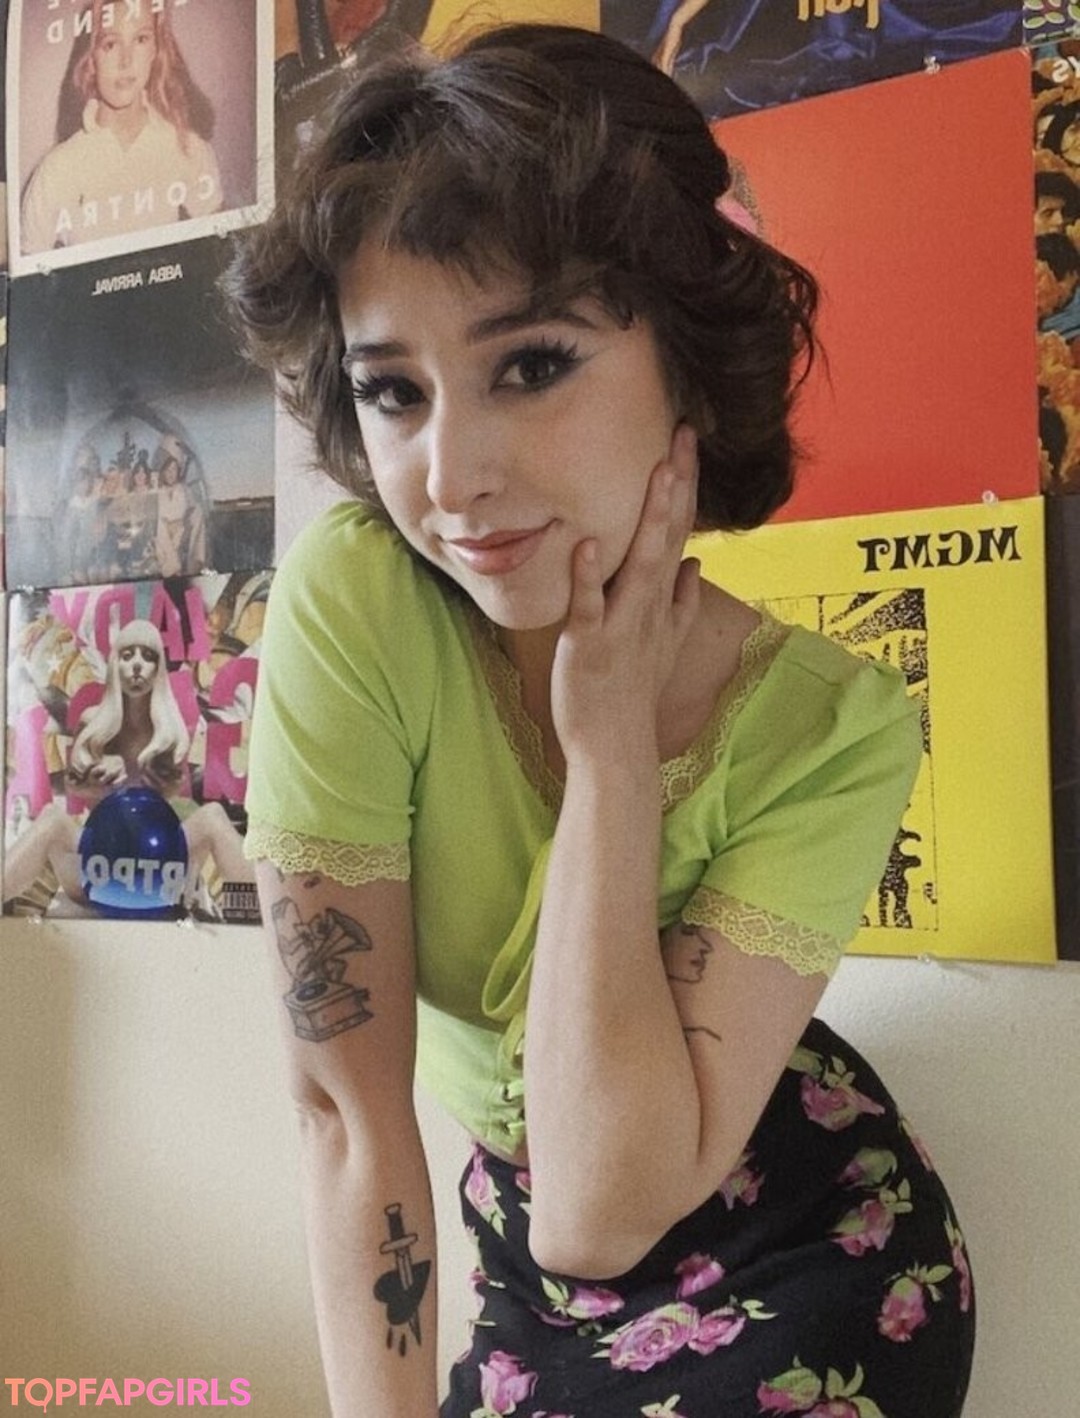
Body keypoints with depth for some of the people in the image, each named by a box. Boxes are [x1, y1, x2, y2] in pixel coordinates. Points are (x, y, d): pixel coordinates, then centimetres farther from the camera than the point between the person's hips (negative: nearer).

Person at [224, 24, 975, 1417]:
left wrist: (612, 742, -32)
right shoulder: (348, 609, -25)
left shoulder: (837, 729, -25)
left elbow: (611, 1204, -31)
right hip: (520, 1259, 2)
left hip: (807, 1273, -1)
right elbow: (347, 1109, -22)